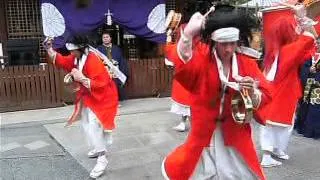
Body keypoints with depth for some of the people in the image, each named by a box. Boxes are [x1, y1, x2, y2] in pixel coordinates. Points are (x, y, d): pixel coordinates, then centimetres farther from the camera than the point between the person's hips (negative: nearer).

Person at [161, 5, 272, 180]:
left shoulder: (247, 63, -3)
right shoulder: (201, 57, -11)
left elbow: (265, 96, -3)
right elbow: (181, 66, -33)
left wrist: (253, 92, -26)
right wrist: (189, 33, -45)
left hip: (235, 134, 3)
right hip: (205, 133, -2)